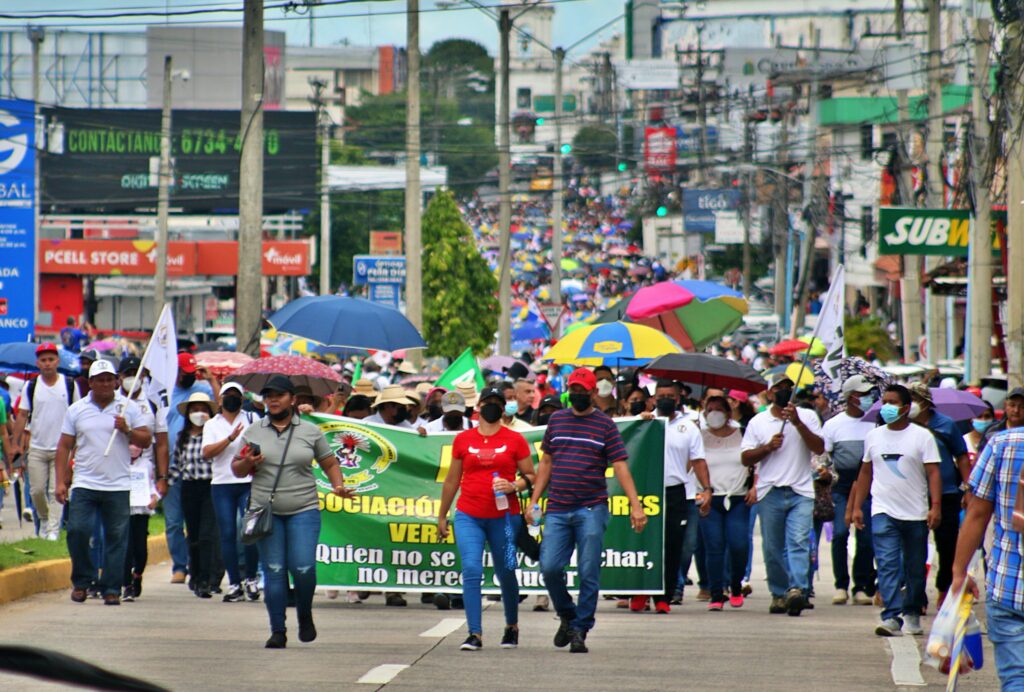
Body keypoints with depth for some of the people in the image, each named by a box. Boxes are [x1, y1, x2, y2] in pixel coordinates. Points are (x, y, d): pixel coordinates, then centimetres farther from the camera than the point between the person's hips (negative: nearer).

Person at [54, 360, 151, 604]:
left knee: (116, 537, 0)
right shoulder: (76, 410, 8)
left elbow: (146, 440, 7)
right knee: (77, 530, -11)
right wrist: (60, 481, 0)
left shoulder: (129, 408, 7)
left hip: (118, 486, 0)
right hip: (84, 484, 0)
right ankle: (82, 580, 7)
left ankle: (111, 589, 6)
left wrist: (127, 430, -13)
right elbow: (64, 447, 8)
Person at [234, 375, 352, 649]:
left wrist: (338, 486, -4)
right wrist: (247, 463, -7)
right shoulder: (253, 432, 9)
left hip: (303, 510, -1)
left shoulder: (310, 432, 6)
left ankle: (305, 615, 16)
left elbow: (329, 464, 14)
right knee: (273, 572, -2)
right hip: (266, 511, 1)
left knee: (303, 569, -12)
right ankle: (278, 631, 5)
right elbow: (236, 469, 14)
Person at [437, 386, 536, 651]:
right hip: (468, 517, 1)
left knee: (505, 574, 10)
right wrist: (442, 516, 17)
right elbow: (452, 480, 16)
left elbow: (531, 476, 7)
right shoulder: (463, 439, 8)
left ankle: (512, 626, 32)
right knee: (471, 571, -13)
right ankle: (475, 634, -14)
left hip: (504, 517, -1)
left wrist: (513, 486, -14)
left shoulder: (515, 440, 3)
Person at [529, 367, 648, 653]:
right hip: (557, 510, 3)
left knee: (588, 574, -3)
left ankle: (580, 630, 5)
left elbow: (620, 466, -2)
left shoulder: (604, 424, 3)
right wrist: (534, 500, 13)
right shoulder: (556, 420, 13)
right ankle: (567, 616, 17)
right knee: (549, 567, -7)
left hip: (591, 509, -3)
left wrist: (635, 506, -11)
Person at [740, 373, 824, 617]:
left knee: (799, 542, -17)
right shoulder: (758, 422, 12)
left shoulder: (807, 417, 9)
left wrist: (797, 423, -12)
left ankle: (797, 589, -27)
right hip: (770, 493, 2)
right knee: (773, 548, 4)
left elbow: (819, 448, -4)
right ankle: (779, 594, 14)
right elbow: (746, 459, 9)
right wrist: (768, 447, -7)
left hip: (801, 492, -2)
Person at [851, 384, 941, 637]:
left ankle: (912, 614, 22)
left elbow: (933, 473, -4)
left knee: (915, 568, 8)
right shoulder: (874, 436, 11)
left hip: (916, 513, -1)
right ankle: (891, 617, -20)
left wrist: (936, 506, -15)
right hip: (883, 512, 1)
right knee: (887, 564, -13)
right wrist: (857, 507, 13)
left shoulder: (922, 436, 1)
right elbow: (866, 473, 18)